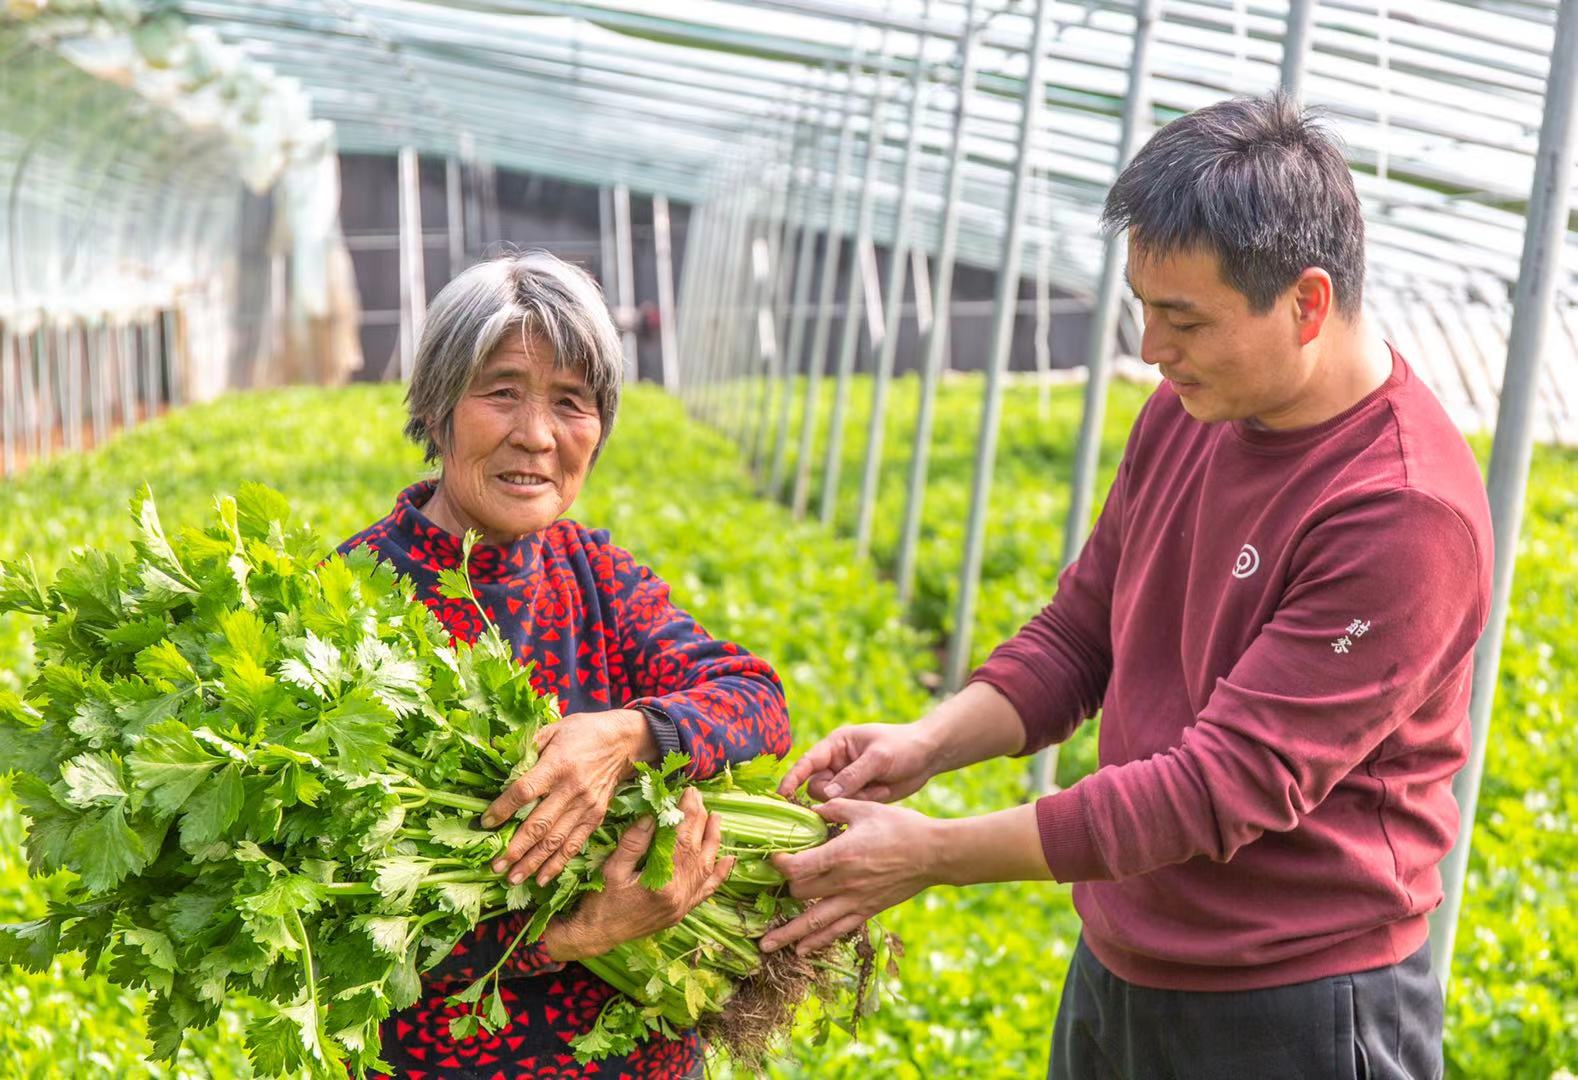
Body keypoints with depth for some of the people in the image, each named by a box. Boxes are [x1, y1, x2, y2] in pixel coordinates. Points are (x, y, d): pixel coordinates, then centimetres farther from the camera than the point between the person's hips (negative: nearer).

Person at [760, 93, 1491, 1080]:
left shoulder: (1407, 515, -24)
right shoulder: (1190, 412, 1)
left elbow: (1229, 784, -25)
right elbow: (1080, 632, 11)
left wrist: (934, 855, -24)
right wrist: (931, 742, -8)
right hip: (1115, 974, 7)